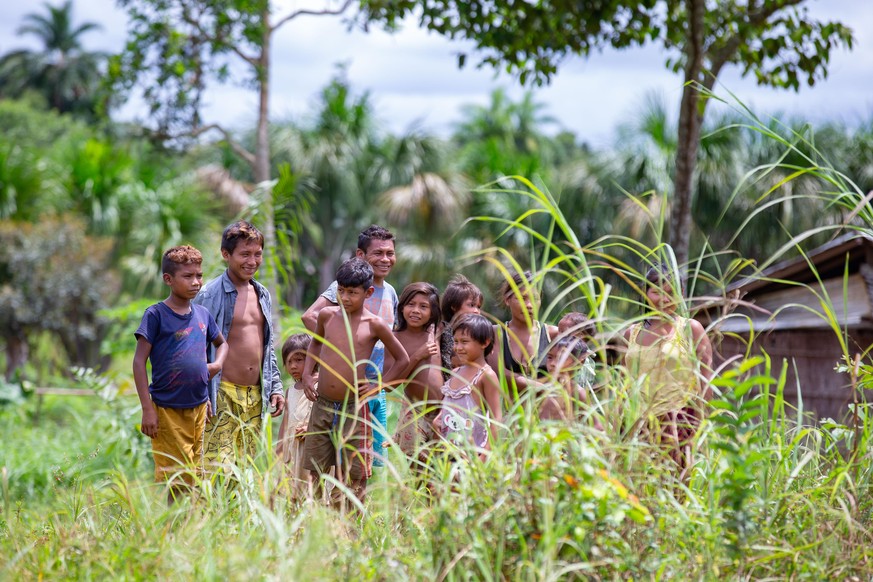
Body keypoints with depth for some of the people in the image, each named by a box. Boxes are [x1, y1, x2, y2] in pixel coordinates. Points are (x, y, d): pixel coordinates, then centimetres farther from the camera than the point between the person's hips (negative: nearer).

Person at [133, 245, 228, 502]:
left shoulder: (202, 315, 9)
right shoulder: (156, 315, -8)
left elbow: (222, 342, 29)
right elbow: (139, 361, -9)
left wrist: (218, 364, 6)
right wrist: (147, 410, -14)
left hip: (199, 407, 5)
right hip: (167, 410, -5)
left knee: (195, 480, 8)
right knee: (177, 480, -4)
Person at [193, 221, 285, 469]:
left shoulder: (263, 295, 14)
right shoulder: (210, 295, -7)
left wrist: (275, 387, 16)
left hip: (255, 396, 7)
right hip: (223, 394, -7)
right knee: (218, 467, -13)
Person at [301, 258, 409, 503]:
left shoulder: (374, 325, -4)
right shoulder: (327, 315, 4)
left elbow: (402, 359, 8)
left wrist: (378, 386, -1)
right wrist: (307, 374, 12)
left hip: (354, 408, -3)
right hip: (322, 406, 3)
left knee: (354, 475, 1)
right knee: (314, 471, 5)